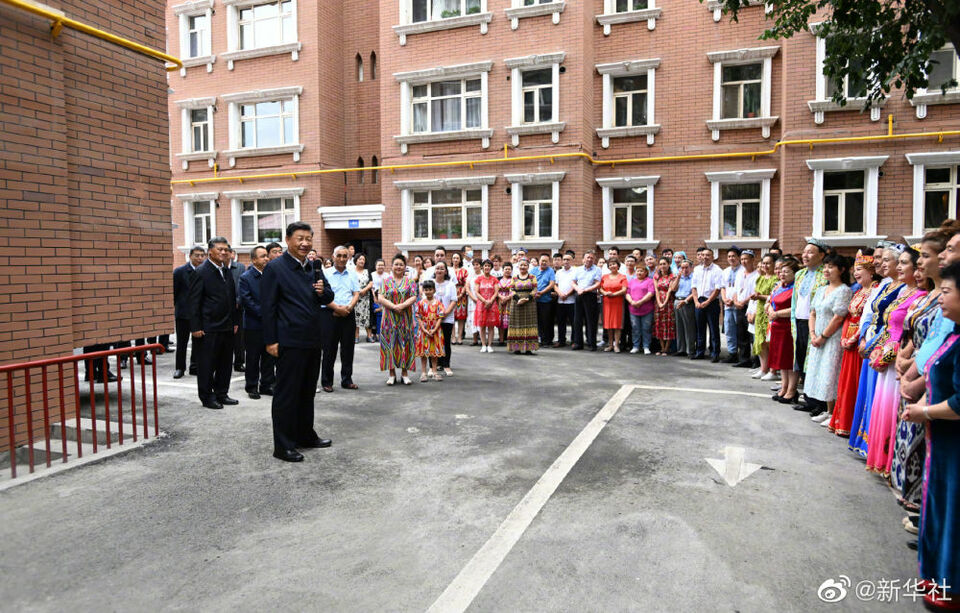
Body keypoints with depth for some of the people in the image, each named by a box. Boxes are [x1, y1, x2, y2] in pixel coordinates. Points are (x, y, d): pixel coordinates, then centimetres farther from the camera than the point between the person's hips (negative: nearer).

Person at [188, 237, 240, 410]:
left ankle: (221, 394, 25)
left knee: (225, 363, 13)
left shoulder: (227, 271, 12)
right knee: (206, 364, 3)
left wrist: (235, 321, 12)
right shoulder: (201, 272, -9)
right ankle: (207, 397, 13)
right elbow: (194, 301, -11)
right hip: (208, 328, -7)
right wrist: (195, 327, -15)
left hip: (227, 327, 7)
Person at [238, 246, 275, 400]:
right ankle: (252, 387, 16)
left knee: (269, 356, 10)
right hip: (253, 324, -5)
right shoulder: (245, 277, -7)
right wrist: (263, 313, -16)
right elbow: (246, 300, -13)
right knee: (252, 358, 5)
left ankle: (266, 385, 21)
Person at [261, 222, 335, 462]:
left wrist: (323, 292, -8)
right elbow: (268, 306, -10)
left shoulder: (315, 267, 12)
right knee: (286, 394, 0)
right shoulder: (275, 268, -8)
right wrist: (271, 341, -14)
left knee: (307, 391, 17)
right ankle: (283, 446, 9)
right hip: (290, 341, -7)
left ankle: (306, 435, 31)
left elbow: (329, 298, 17)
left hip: (313, 341, 7)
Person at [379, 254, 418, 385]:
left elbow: (413, 297, -4)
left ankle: (404, 373, 10)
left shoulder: (410, 281, 7)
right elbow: (381, 298, -3)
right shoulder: (386, 281, 7)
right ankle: (392, 373, 9)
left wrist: (402, 305, -20)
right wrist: (394, 306, -17)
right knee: (390, 343, 0)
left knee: (405, 343, 1)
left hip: (405, 318, 0)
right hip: (390, 318, 0)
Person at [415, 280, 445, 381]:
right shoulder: (421, 303, -1)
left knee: (435, 351, 8)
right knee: (423, 351, 4)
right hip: (423, 330, 0)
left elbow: (440, 317, -5)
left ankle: (434, 372, 16)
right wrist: (424, 330, -13)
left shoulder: (438, 303, -2)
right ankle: (423, 373, 11)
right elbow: (419, 318, -3)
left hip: (435, 331, 0)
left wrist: (434, 329, -15)